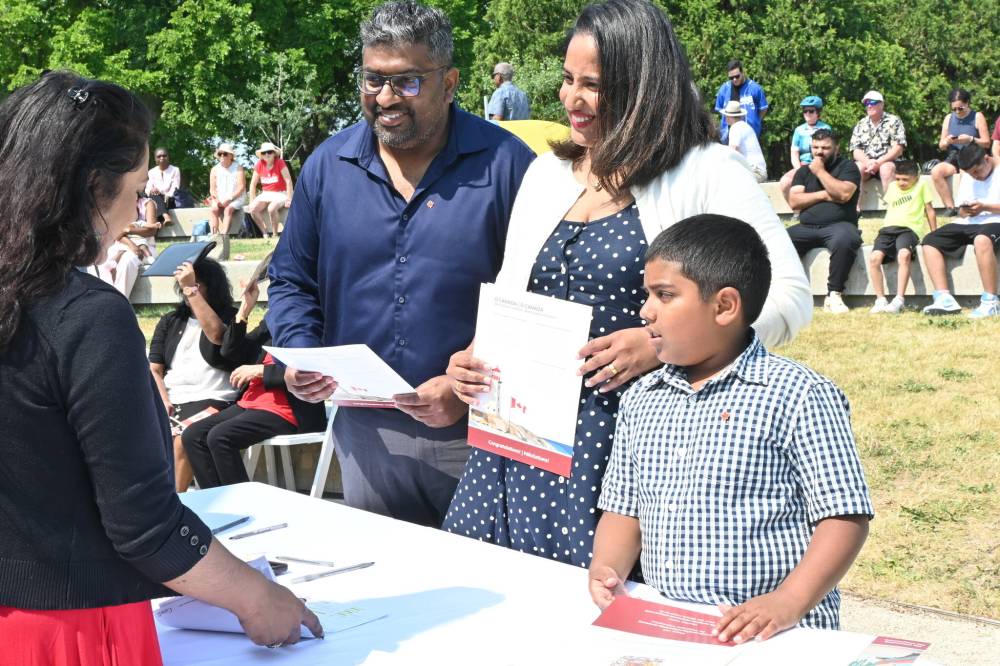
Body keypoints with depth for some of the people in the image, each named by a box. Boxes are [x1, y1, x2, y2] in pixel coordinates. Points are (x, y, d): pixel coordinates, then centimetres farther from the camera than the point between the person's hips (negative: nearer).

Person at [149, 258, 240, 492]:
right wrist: (163, 401, -7)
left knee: (181, 441, -33)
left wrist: (191, 289, -16)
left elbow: (216, 335, -18)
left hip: (211, 401, -4)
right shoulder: (170, 321, 20)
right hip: (171, 402, 4)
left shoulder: (228, 317, 7)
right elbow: (154, 369, 14)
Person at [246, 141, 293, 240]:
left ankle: (275, 235, -16)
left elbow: (288, 181, -17)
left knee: (271, 209, -34)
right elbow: (253, 184, 4)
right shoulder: (259, 165, -1)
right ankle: (265, 234, -10)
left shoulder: (280, 163, -13)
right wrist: (252, 202, -1)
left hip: (280, 194, -5)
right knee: (253, 210, -21)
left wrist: (289, 200, -21)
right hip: (265, 194, 5)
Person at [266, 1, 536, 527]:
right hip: (364, 433, 4)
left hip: (475, 432, -3)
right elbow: (291, 281, 14)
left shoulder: (504, 164, -7)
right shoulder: (328, 166, 5)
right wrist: (299, 356, -5)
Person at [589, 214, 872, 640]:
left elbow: (844, 518, -7)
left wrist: (789, 602, -19)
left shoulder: (798, 396, -5)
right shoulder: (641, 400, 14)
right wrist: (607, 568, -1)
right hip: (663, 628, 5)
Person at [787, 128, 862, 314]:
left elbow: (844, 194, -11)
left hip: (838, 225, -4)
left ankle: (834, 294, -30)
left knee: (844, 240, -39)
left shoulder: (847, 167, 8)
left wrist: (820, 171, -4)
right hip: (806, 228, 4)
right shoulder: (803, 171, 20)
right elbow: (793, 201, 6)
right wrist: (823, 195, -4)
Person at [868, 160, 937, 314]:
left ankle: (899, 300, -36)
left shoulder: (921, 185, 14)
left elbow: (930, 211, 15)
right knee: (874, 257, -24)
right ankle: (880, 300, -21)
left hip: (909, 228, -4)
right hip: (889, 227, 4)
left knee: (904, 254, -36)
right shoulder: (892, 187, 26)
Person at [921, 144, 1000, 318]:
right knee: (930, 241, -10)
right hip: (969, 224, 8)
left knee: (982, 239, -41)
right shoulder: (967, 177, 20)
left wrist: (984, 207, -18)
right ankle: (945, 299, -22)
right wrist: (965, 211, -2)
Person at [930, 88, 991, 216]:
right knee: (936, 172, -28)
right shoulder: (949, 118, 13)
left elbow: (986, 143, 0)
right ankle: (950, 207, -26)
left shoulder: (977, 117, 3)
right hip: (953, 159, 4)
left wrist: (970, 139, -17)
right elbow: (941, 145, 14)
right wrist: (947, 141, -10)